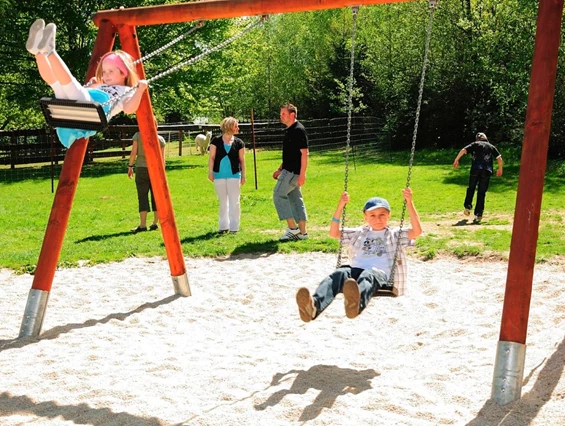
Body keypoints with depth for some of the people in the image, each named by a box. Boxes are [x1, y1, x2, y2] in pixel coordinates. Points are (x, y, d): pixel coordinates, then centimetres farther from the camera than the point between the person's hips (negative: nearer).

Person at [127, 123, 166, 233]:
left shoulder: (138, 136, -2)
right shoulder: (160, 139, 3)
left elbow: (133, 152, -5)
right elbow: (162, 158, 4)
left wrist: (130, 166, 4)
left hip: (142, 168, -2)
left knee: (142, 196, -2)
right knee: (156, 196, 10)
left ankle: (143, 225, -7)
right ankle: (155, 223, 14)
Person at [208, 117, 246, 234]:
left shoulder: (238, 143, 3)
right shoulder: (216, 140, 0)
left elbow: (242, 160, 6)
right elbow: (212, 157, 1)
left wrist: (243, 175, 4)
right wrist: (210, 172, -6)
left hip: (234, 175, 0)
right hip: (219, 175, 0)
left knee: (234, 201, -2)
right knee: (223, 202, 10)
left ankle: (234, 227, 5)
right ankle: (224, 226, 19)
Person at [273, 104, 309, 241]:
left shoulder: (299, 130, -14)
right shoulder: (288, 130, 16)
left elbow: (304, 153, -19)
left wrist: (302, 174, -23)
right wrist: (280, 169, 23)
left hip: (294, 172, -10)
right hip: (289, 170, 10)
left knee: (279, 195, -9)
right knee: (295, 199, 10)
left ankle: (292, 228, -6)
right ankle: (302, 232, 14)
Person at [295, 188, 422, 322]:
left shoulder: (395, 234, 22)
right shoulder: (359, 233, 32)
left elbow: (416, 231, 5)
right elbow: (333, 233, 26)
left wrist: (409, 203, -2)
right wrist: (340, 206, 15)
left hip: (380, 274, -3)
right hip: (356, 270, 3)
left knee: (367, 275, -41)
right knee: (340, 273, -33)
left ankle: (356, 303, -78)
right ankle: (314, 305, -62)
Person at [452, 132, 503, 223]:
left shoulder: (475, 144, 15)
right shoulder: (491, 146, 22)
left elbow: (464, 150, -1)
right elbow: (499, 158, 15)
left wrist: (456, 160, 3)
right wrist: (500, 169, 28)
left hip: (475, 169, -1)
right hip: (487, 171, 1)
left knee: (471, 188, 19)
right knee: (482, 192, 4)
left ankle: (467, 206, 7)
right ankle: (478, 214, 0)